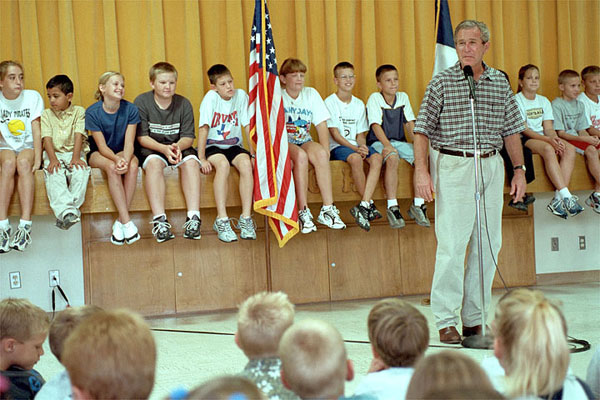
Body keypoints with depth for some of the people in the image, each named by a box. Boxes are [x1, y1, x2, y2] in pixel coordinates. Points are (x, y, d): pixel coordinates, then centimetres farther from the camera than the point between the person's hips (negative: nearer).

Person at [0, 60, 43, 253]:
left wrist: (37, 158, -16)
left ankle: (25, 225, -40)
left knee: (23, 162, -34)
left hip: (28, 146, 0)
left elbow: (36, 130, -5)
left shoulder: (33, 97, -1)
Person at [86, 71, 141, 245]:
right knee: (112, 167, -36)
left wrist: (126, 159, -35)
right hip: (98, 154, -2)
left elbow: (129, 143, -13)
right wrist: (116, 159, -36)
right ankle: (127, 222, -38)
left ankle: (120, 222, -28)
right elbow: (102, 146, -15)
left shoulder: (130, 109, -8)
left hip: (122, 152, 2)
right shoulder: (92, 112, -12)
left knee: (133, 165, -33)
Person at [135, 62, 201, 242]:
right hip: (151, 148, -2)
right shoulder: (142, 102, -6)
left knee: (191, 160, -29)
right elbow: (142, 137, -10)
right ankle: (159, 220, -43)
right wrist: (163, 148, -26)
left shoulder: (183, 104, 1)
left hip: (179, 147, 3)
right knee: (154, 162, -35)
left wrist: (178, 146, -26)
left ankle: (193, 218, -35)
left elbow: (188, 137, -2)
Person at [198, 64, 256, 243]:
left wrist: (253, 152, -9)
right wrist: (202, 158, -20)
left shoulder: (241, 95, -5)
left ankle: (246, 218, -24)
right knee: (222, 164, -34)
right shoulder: (211, 97, -12)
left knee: (246, 163, -29)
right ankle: (222, 220, -32)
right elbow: (204, 128, -14)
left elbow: (248, 126, -2)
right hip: (213, 146, -3)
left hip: (234, 145, 3)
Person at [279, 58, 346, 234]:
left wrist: (325, 150, -13)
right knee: (301, 156, -35)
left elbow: (322, 125, 3)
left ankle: (328, 209, -31)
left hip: (305, 141, 3)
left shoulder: (311, 94, 7)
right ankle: (303, 212, -34)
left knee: (321, 153, -30)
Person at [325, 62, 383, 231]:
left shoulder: (359, 104, 16)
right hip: (337, 147, -5)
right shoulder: (329, 102, -2)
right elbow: (334, 134, -9)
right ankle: (370, 204, -23)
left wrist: (363, 147, -11)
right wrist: (354, 148, -20)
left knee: (377, 158, -27)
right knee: (355, 158, -36)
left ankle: (363, 205, -35)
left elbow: (360, 134, 12)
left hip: (356, 145, 5)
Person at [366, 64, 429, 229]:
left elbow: (410, 123, 6)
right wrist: (387, 145, -31)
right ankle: (392, 207, -33)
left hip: (399, 141, 5)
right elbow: (376, 125, -17)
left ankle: (418, 204, -13)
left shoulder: (403, 97, 8)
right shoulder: (375, 98, -7)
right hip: (379, 142, -5)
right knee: (392, 157, -37)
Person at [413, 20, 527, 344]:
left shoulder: (500, 83, 11)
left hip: (491, 165, 4)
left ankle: (474, 318, 14)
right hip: (453, 167, -4)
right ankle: (446, 320, -1)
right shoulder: (442, 82, 0)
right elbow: (422, 129, -1)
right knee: (452, 245, -8)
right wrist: (421, 171, -10)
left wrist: (519, 170, 10)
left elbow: (511, 130, 16)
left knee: (489, 245, 5)